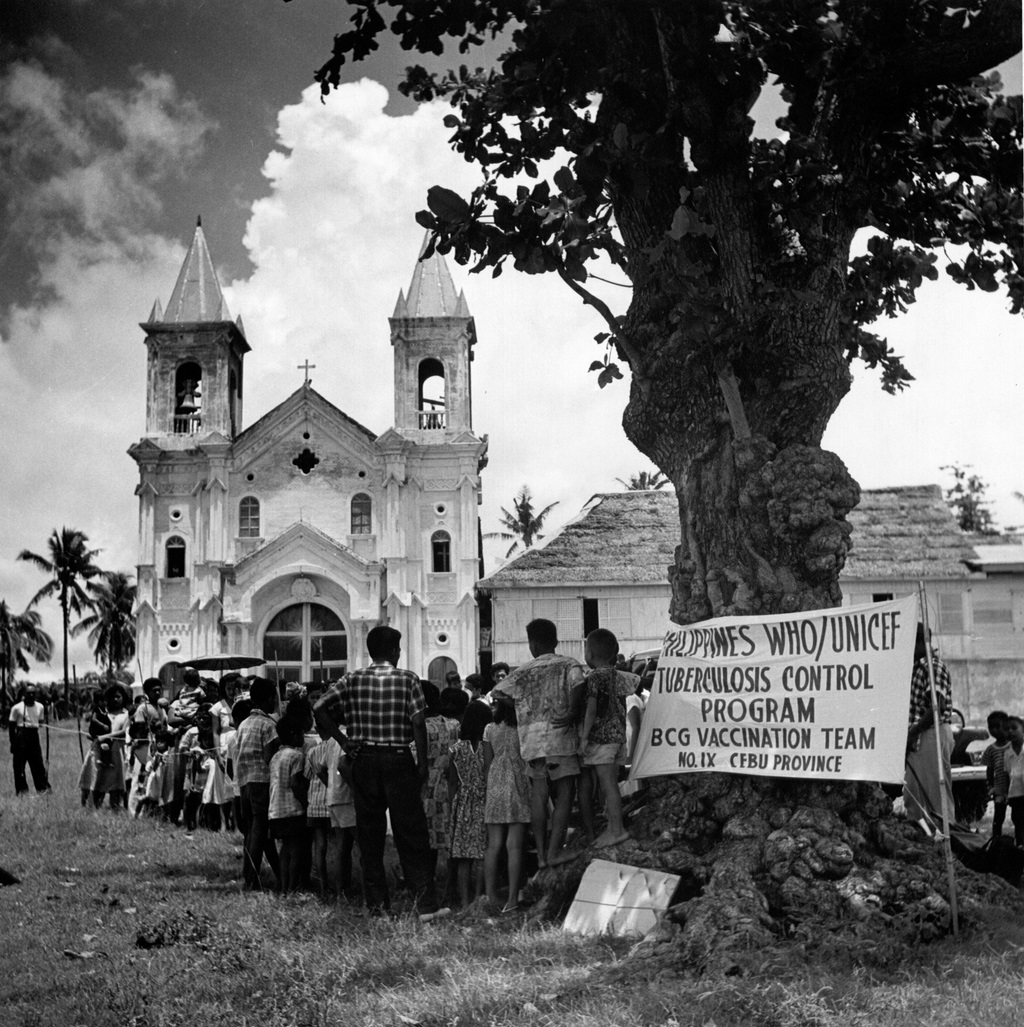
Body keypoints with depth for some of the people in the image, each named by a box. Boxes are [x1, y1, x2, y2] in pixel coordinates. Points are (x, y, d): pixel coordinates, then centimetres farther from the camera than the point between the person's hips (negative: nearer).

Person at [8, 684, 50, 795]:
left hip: (34, 735, 3)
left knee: (38, 763, 4)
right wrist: (13, 742, -2)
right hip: (21, 735, -3)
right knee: (19, 764, 0)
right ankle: (21, 789, 8)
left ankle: (43, 787, 9)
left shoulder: (40, 707, 6)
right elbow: (11, 725, -1)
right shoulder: (17, 708, -6)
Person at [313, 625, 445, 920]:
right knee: (411, 833, 2)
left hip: (363, 761, 2)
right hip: (398, 760, -2)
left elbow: (320, 708, -5)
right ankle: (426, 904, -2)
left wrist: (342, 740, 0)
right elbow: (418, 722, -9)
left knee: (369, 835, 10)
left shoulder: (352, 680, 4)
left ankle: (376, 904, 13)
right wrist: (423, 762, -3)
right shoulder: (407, 679, -3)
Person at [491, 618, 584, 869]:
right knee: (564, 794, 2)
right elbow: (578, 689, -10)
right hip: (561, 735, -3)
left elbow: (496, 693, 11)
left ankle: (541, 853, 2)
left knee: (539, 795, 6)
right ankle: (553, 852, -7)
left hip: (531, 738, 3)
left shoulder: (521, 672, 15)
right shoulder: (568, 664, 7)